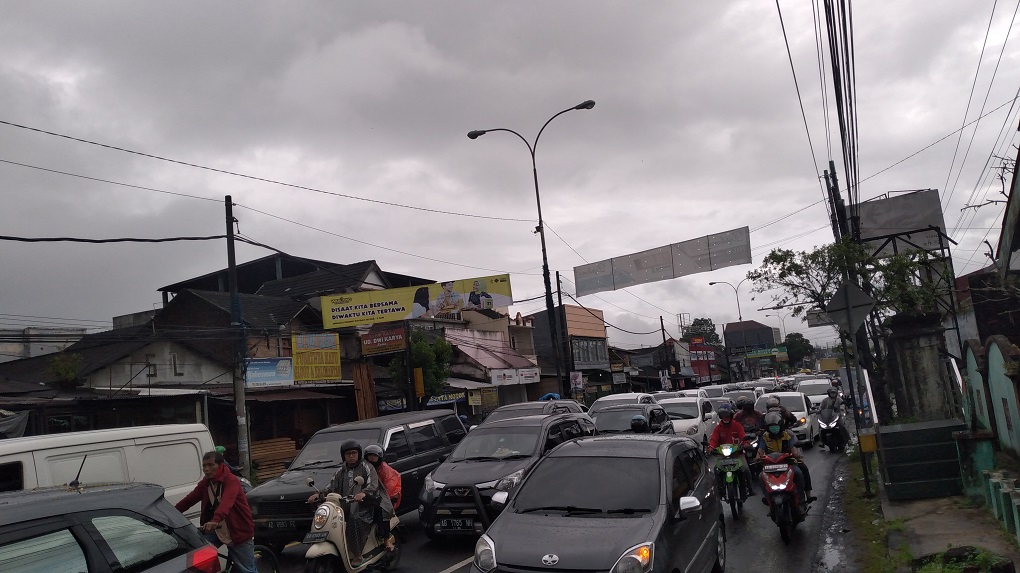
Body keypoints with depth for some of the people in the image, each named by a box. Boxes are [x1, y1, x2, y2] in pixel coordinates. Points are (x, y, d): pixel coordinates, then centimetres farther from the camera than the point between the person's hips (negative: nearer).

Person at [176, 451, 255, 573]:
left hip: (239, 531, -6)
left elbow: (227, 502, -40)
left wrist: (215, 520, -56)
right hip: (217, 530, 6)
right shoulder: (205, 483, 0)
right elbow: (188, 500, -1)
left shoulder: (231, 481, -23)